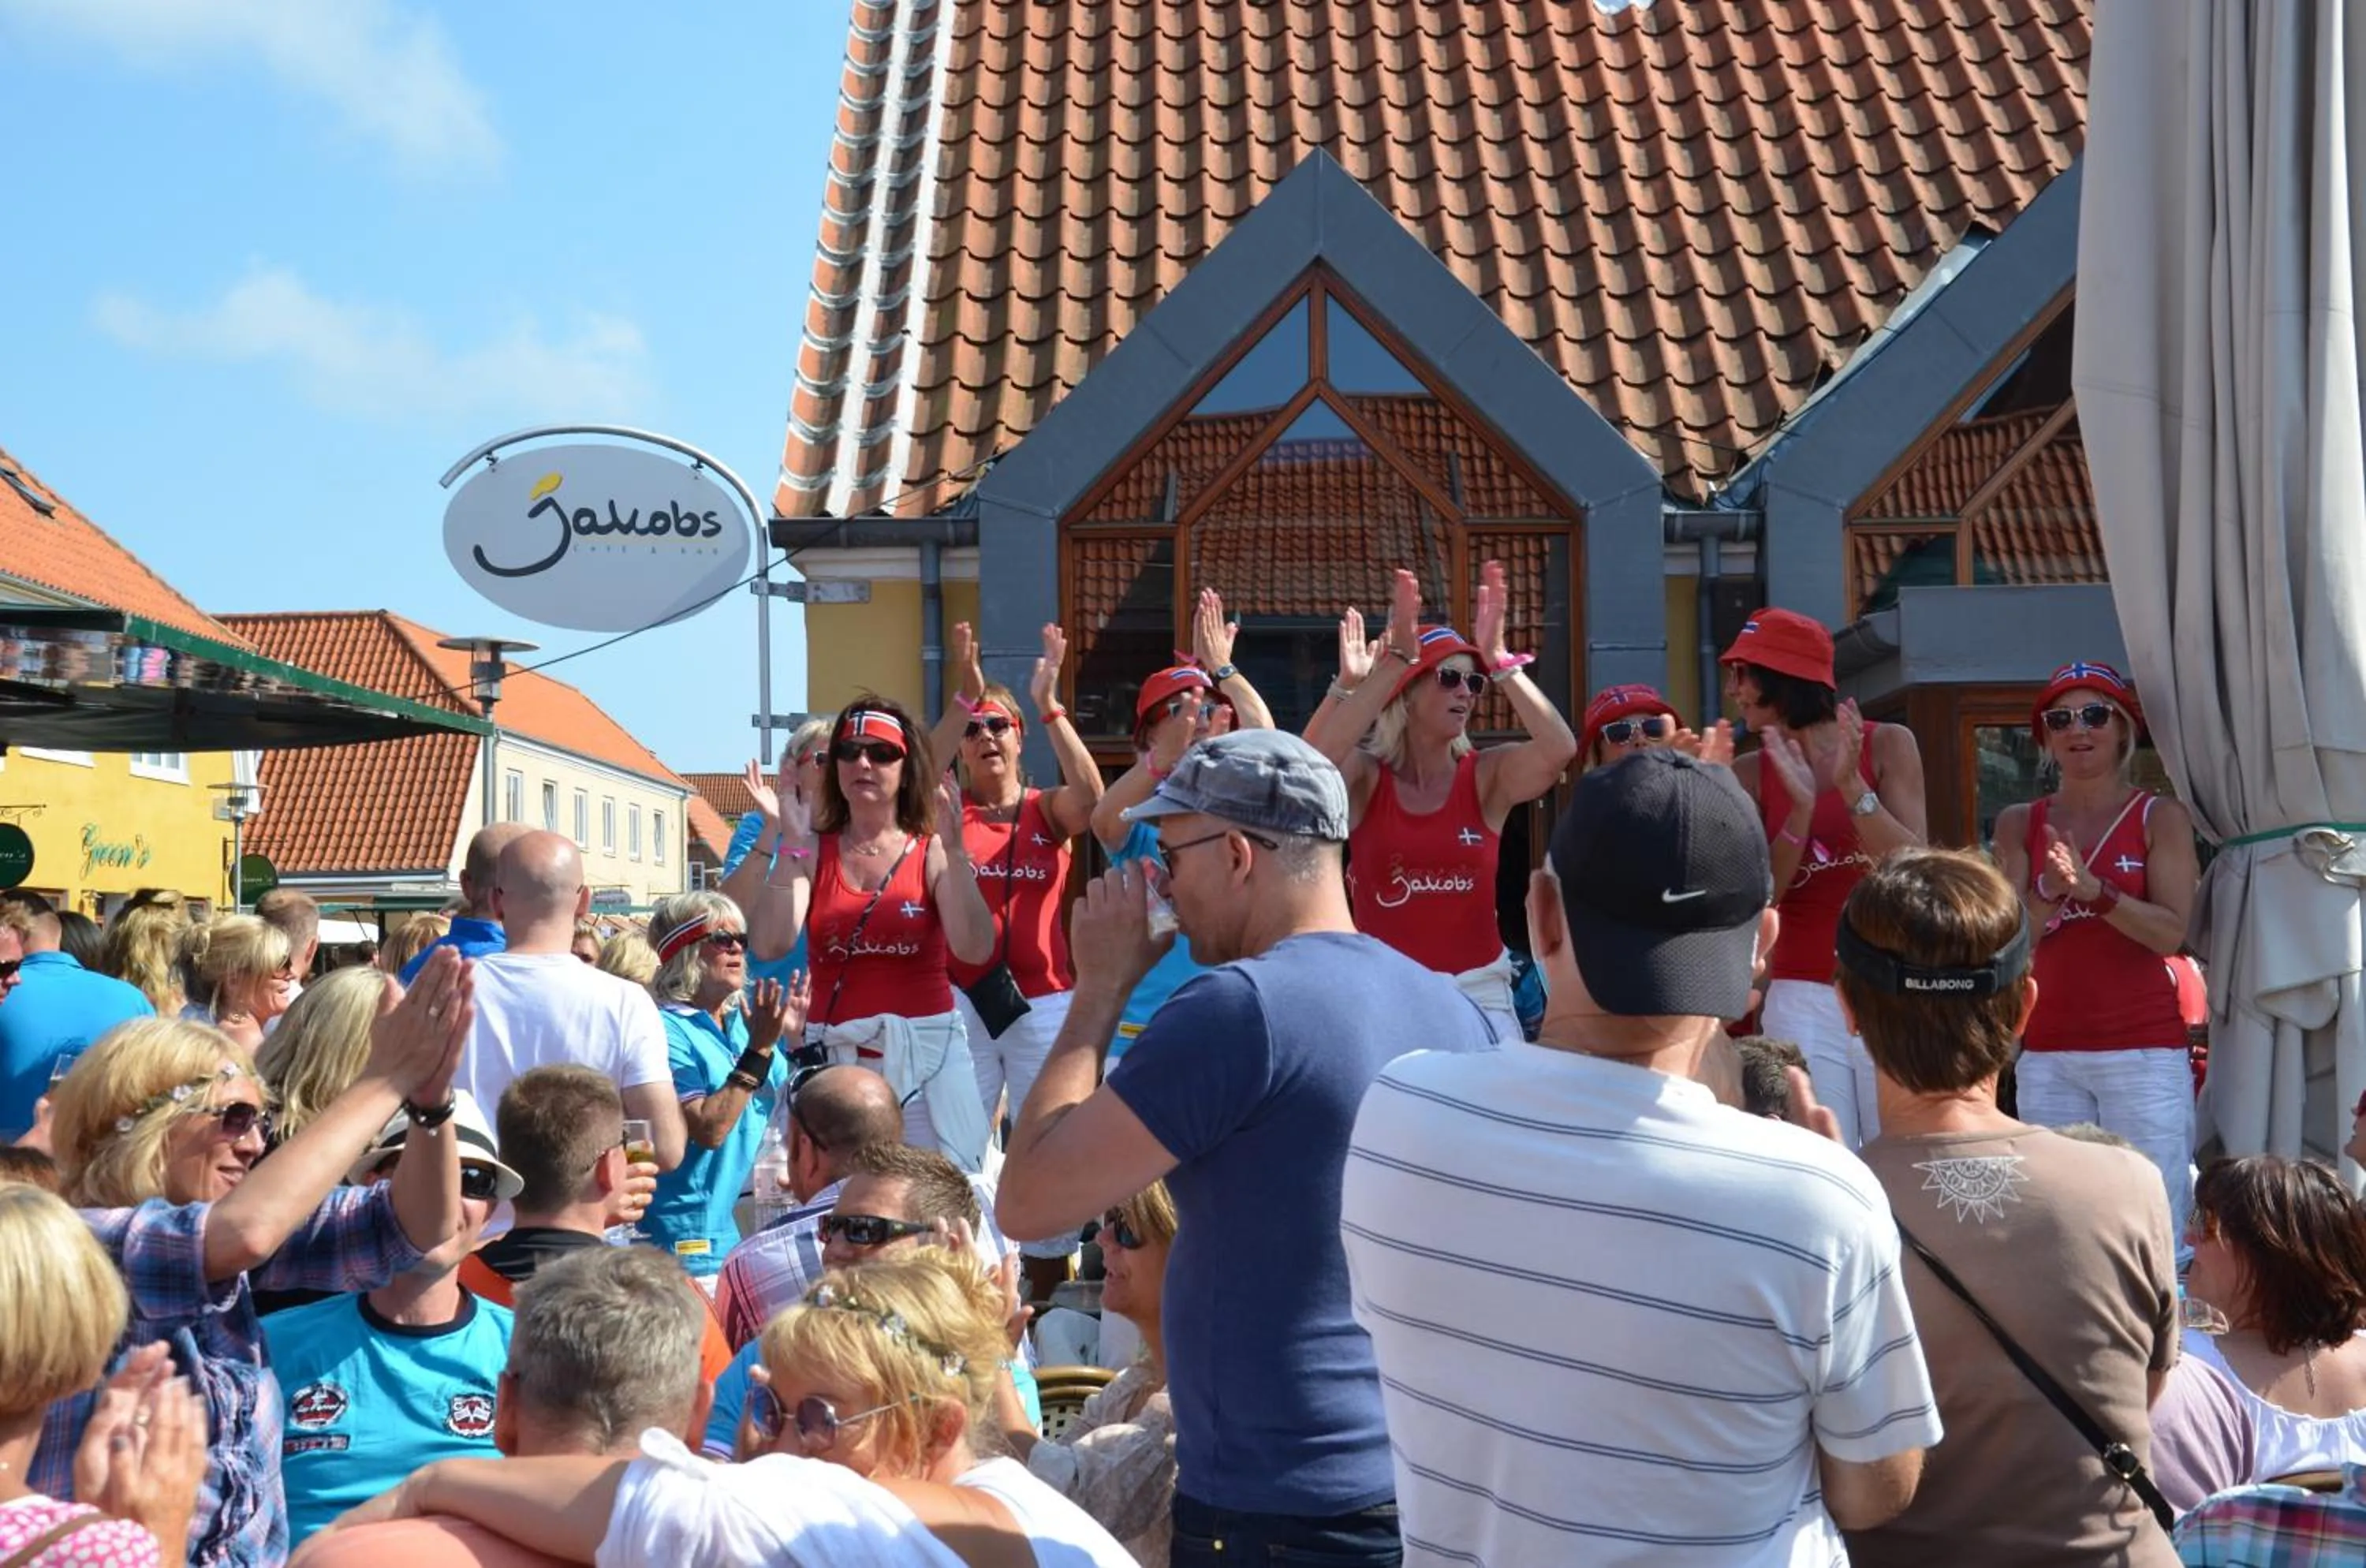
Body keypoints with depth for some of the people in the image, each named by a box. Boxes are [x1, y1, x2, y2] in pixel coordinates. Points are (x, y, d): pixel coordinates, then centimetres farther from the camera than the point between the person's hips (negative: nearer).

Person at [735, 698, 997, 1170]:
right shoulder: (812, 851, 6)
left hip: (925, 1055, -1)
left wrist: (955, 850, -20)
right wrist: (789, 845, -14)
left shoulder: (932, 852, 2)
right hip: (830, 1057, 1)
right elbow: (770, 944, -9)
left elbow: (975, 950, -13)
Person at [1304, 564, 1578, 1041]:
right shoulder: (1365, 777, -3)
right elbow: (1312, 763, -25)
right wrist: (1393, 663, -27)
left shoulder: (1487, 775, 0)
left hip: (1479, 990, 1)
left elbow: (1559, 750, -18)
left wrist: (1499, 662, -22)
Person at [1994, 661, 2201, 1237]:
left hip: (2145, 1050, -3)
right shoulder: (2020, 823, 9)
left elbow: (2171, 932, -9)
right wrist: (2051, 891, -17)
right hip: (2047, 1054, 3)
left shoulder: (2161, 817, 2)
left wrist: (2092, 889, -22)